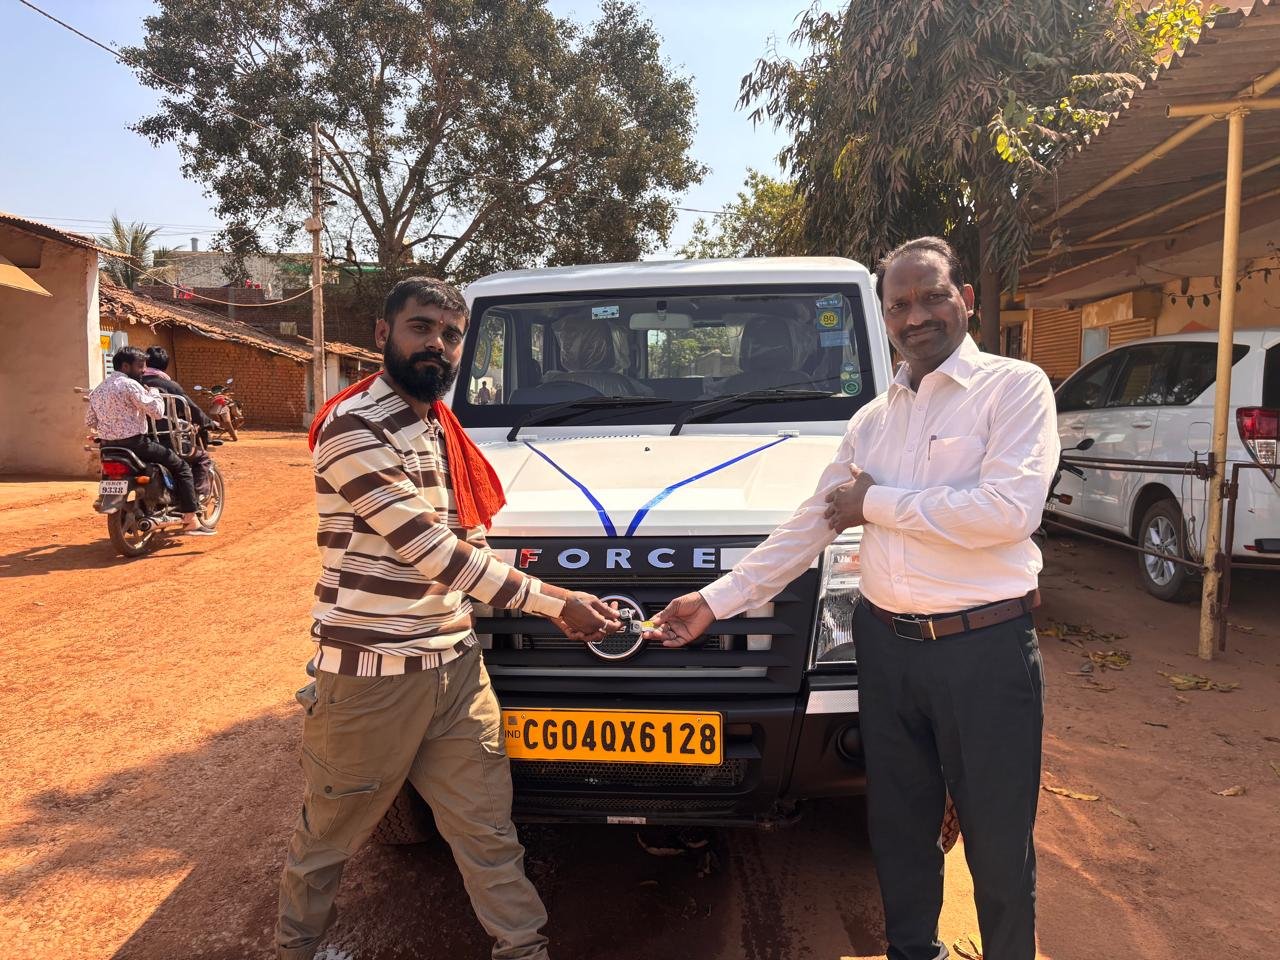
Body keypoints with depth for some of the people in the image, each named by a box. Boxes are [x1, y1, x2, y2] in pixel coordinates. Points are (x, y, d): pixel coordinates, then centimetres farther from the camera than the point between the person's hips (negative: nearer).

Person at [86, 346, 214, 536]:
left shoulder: (97, 390, 13)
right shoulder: (130, 385, -13)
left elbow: (90, 421, 18)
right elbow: (157, 412, -16)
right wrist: (154, 393, 2)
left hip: (109, 448, 9)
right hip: (134, 444, -8)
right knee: (181, 467, 0)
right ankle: (191, 521, -7)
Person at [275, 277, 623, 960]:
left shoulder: (442, 429, 12)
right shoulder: (354, 428, -15)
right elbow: (427, 548, -21)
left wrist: (554, 608, 0)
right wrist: (553, 600, -18)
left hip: (457, 665, 6)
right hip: (371, 674, -6)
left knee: (489, 831, 11)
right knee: (328, 836, 16)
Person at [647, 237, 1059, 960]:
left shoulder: (1015, 387, -5)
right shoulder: (871, 420, 13)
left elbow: (1009, 510, -21)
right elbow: (808, 529, 13)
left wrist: (879, 503, -10)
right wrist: (716, 600, 8)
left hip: (986, 649, -5)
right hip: (887, 646, 5)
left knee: (999, 841, 10)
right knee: (899, 826, 18)